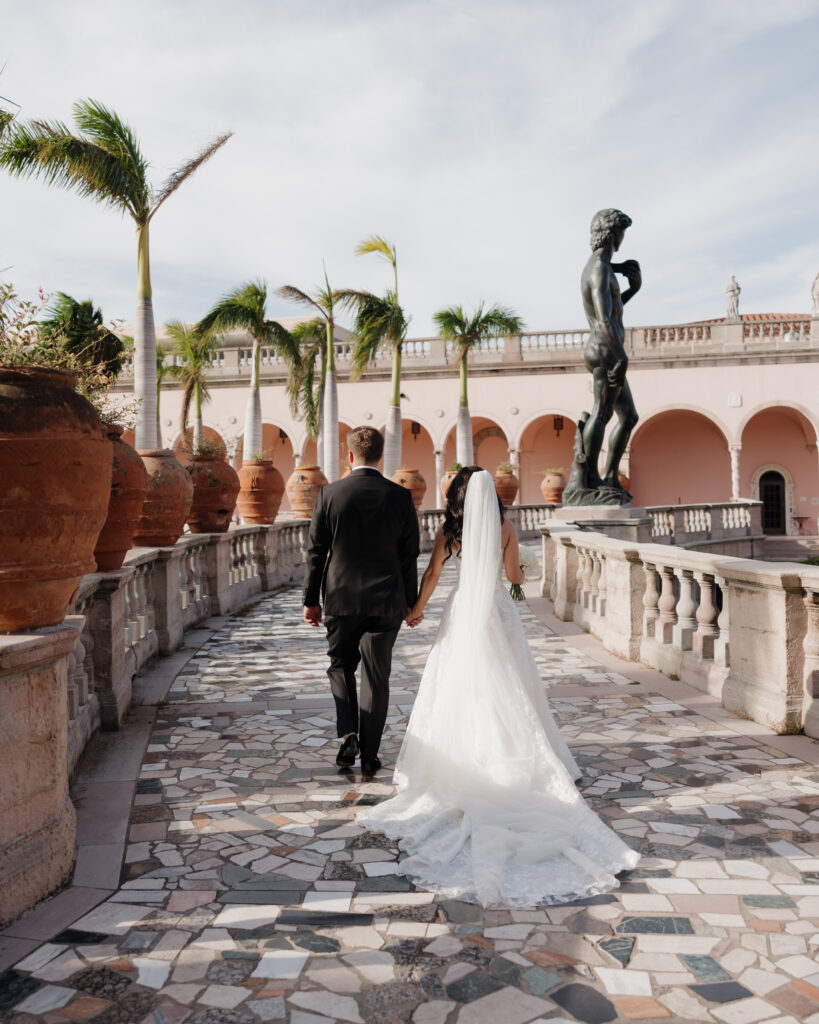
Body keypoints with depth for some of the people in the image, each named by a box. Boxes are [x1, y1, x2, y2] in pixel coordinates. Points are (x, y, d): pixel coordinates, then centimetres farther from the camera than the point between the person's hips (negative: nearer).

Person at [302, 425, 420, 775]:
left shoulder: (329, 494, -5)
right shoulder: (400, 496, -3)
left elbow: (316, 552, -2)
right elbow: (409, 555, -1)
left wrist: (311, 599, 7)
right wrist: (411, 602, 9)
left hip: (341, 598, 0)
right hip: (385, 601, 1)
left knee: (340, 665, 20)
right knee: (376, 677, 8)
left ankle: (348, 734, 5)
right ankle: (369, 754, 15)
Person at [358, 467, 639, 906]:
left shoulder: (449, 530, -4)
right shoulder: (505, 527, -3)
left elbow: (432, 575, -2)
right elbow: (514, 576, 4)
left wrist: (417, 608, 13)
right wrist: (521, 575, 28)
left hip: (462, 614, 0)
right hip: (498, 611, 0)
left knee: (459, 689, 8)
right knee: (507, 690, 8)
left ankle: (459, 764, 12)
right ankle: (513, 762, 10)